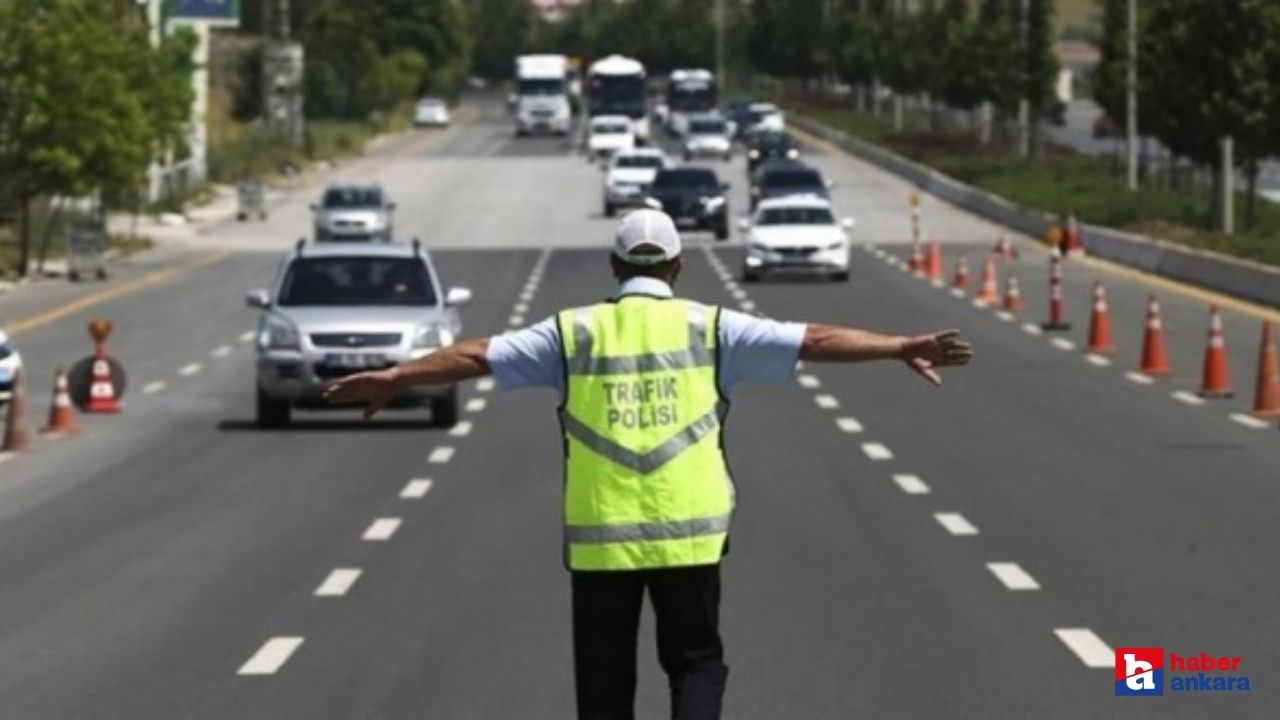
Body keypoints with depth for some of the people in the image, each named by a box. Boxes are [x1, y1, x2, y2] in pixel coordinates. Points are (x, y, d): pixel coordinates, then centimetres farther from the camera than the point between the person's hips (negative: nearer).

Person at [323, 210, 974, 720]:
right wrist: (901, 348, 1)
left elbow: (478, 356, 3)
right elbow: (813, 341, -1)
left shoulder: (574, 333, 3)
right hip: (689, 533, -1)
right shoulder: (709, 328, 2)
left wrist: (391, 378, 11)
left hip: (599, 537, 1)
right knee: (695, 661, 12)